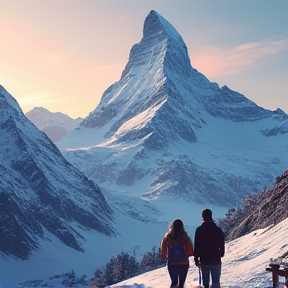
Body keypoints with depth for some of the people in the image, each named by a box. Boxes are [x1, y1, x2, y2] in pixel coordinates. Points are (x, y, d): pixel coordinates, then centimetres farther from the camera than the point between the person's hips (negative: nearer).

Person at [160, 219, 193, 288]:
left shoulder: (167, 237, -7)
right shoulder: (185, 236, -12)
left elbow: (163, 250, 1)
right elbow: (190, 252, -8)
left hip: (171, 264, 1)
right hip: (184, 264, -1)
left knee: (174, 281, 15)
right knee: (181, 282, 16)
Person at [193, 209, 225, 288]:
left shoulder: (199, 230, -5)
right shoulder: (218, 230, -3)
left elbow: (196, 246, -4)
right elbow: (222, 246, 4)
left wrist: (196, 259, 5)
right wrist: (221, 255, 21)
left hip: (204, 261, 0)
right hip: (216, 261, 0)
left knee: (205, 281, 11)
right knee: (216, 281, 3)